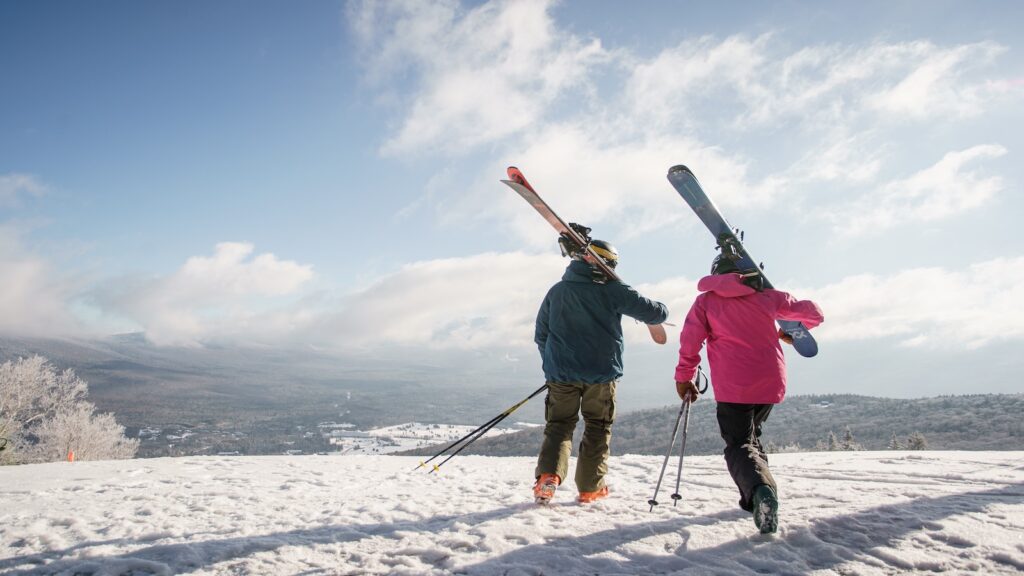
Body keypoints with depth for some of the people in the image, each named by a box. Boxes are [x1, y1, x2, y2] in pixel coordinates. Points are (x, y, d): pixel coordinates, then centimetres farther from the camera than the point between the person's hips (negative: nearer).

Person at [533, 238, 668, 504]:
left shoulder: (555, 292, 7)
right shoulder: (612, 290, -5)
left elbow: (540, 335, 13)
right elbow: (653, 313, -3)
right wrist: (661, 309, 21)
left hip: (561, 373, 2)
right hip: (601, 372, -2)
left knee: (559, 425, 11)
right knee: (598, 428, 13)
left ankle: (548, 475, -11)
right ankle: (590, 487, 13)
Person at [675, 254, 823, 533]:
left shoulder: (706, 301, 5)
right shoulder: (767, 296, 12)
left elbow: (690, 342, -2)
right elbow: (813, 313, 19)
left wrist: (684, 378, 7)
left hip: (733, 386, -4)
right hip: (771, 382, 4)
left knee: (739, 445, -2)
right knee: (750, 434, 25)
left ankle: (760, 488, -33)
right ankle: (754, 499, 19)